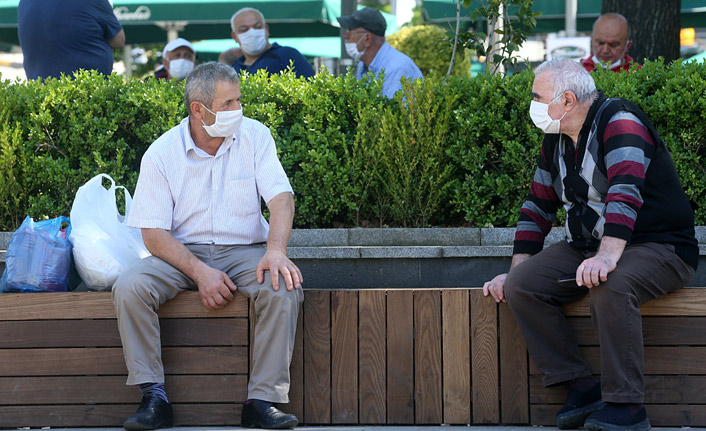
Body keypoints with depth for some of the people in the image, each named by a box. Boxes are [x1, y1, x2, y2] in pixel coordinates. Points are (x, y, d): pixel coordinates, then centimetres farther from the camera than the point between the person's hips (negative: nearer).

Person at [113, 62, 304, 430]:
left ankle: (263, 400, -27)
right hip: (182, 254, 0)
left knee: (284, 287, -31)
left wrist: (276, 250, -29)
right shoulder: (160, 154, -5)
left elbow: (281, 197, -8)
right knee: (129, 288, -28)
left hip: (244, 251, 1)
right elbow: (154, 233, -8)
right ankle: (154, 398, -23)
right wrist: (200, 272, -24)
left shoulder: (254, 136, 0)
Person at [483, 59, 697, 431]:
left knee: (610, 287, -39)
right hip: (583, 247, 8)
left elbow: (626, 190, -32)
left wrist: (608, 255, -45)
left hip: (657, 247, -8)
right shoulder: (556, 140, 10)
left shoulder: (619, 122, -16)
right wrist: (516, 270, 6)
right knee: (520, 286, -13)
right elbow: (537, 207, 17)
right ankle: (581, 387, -13)